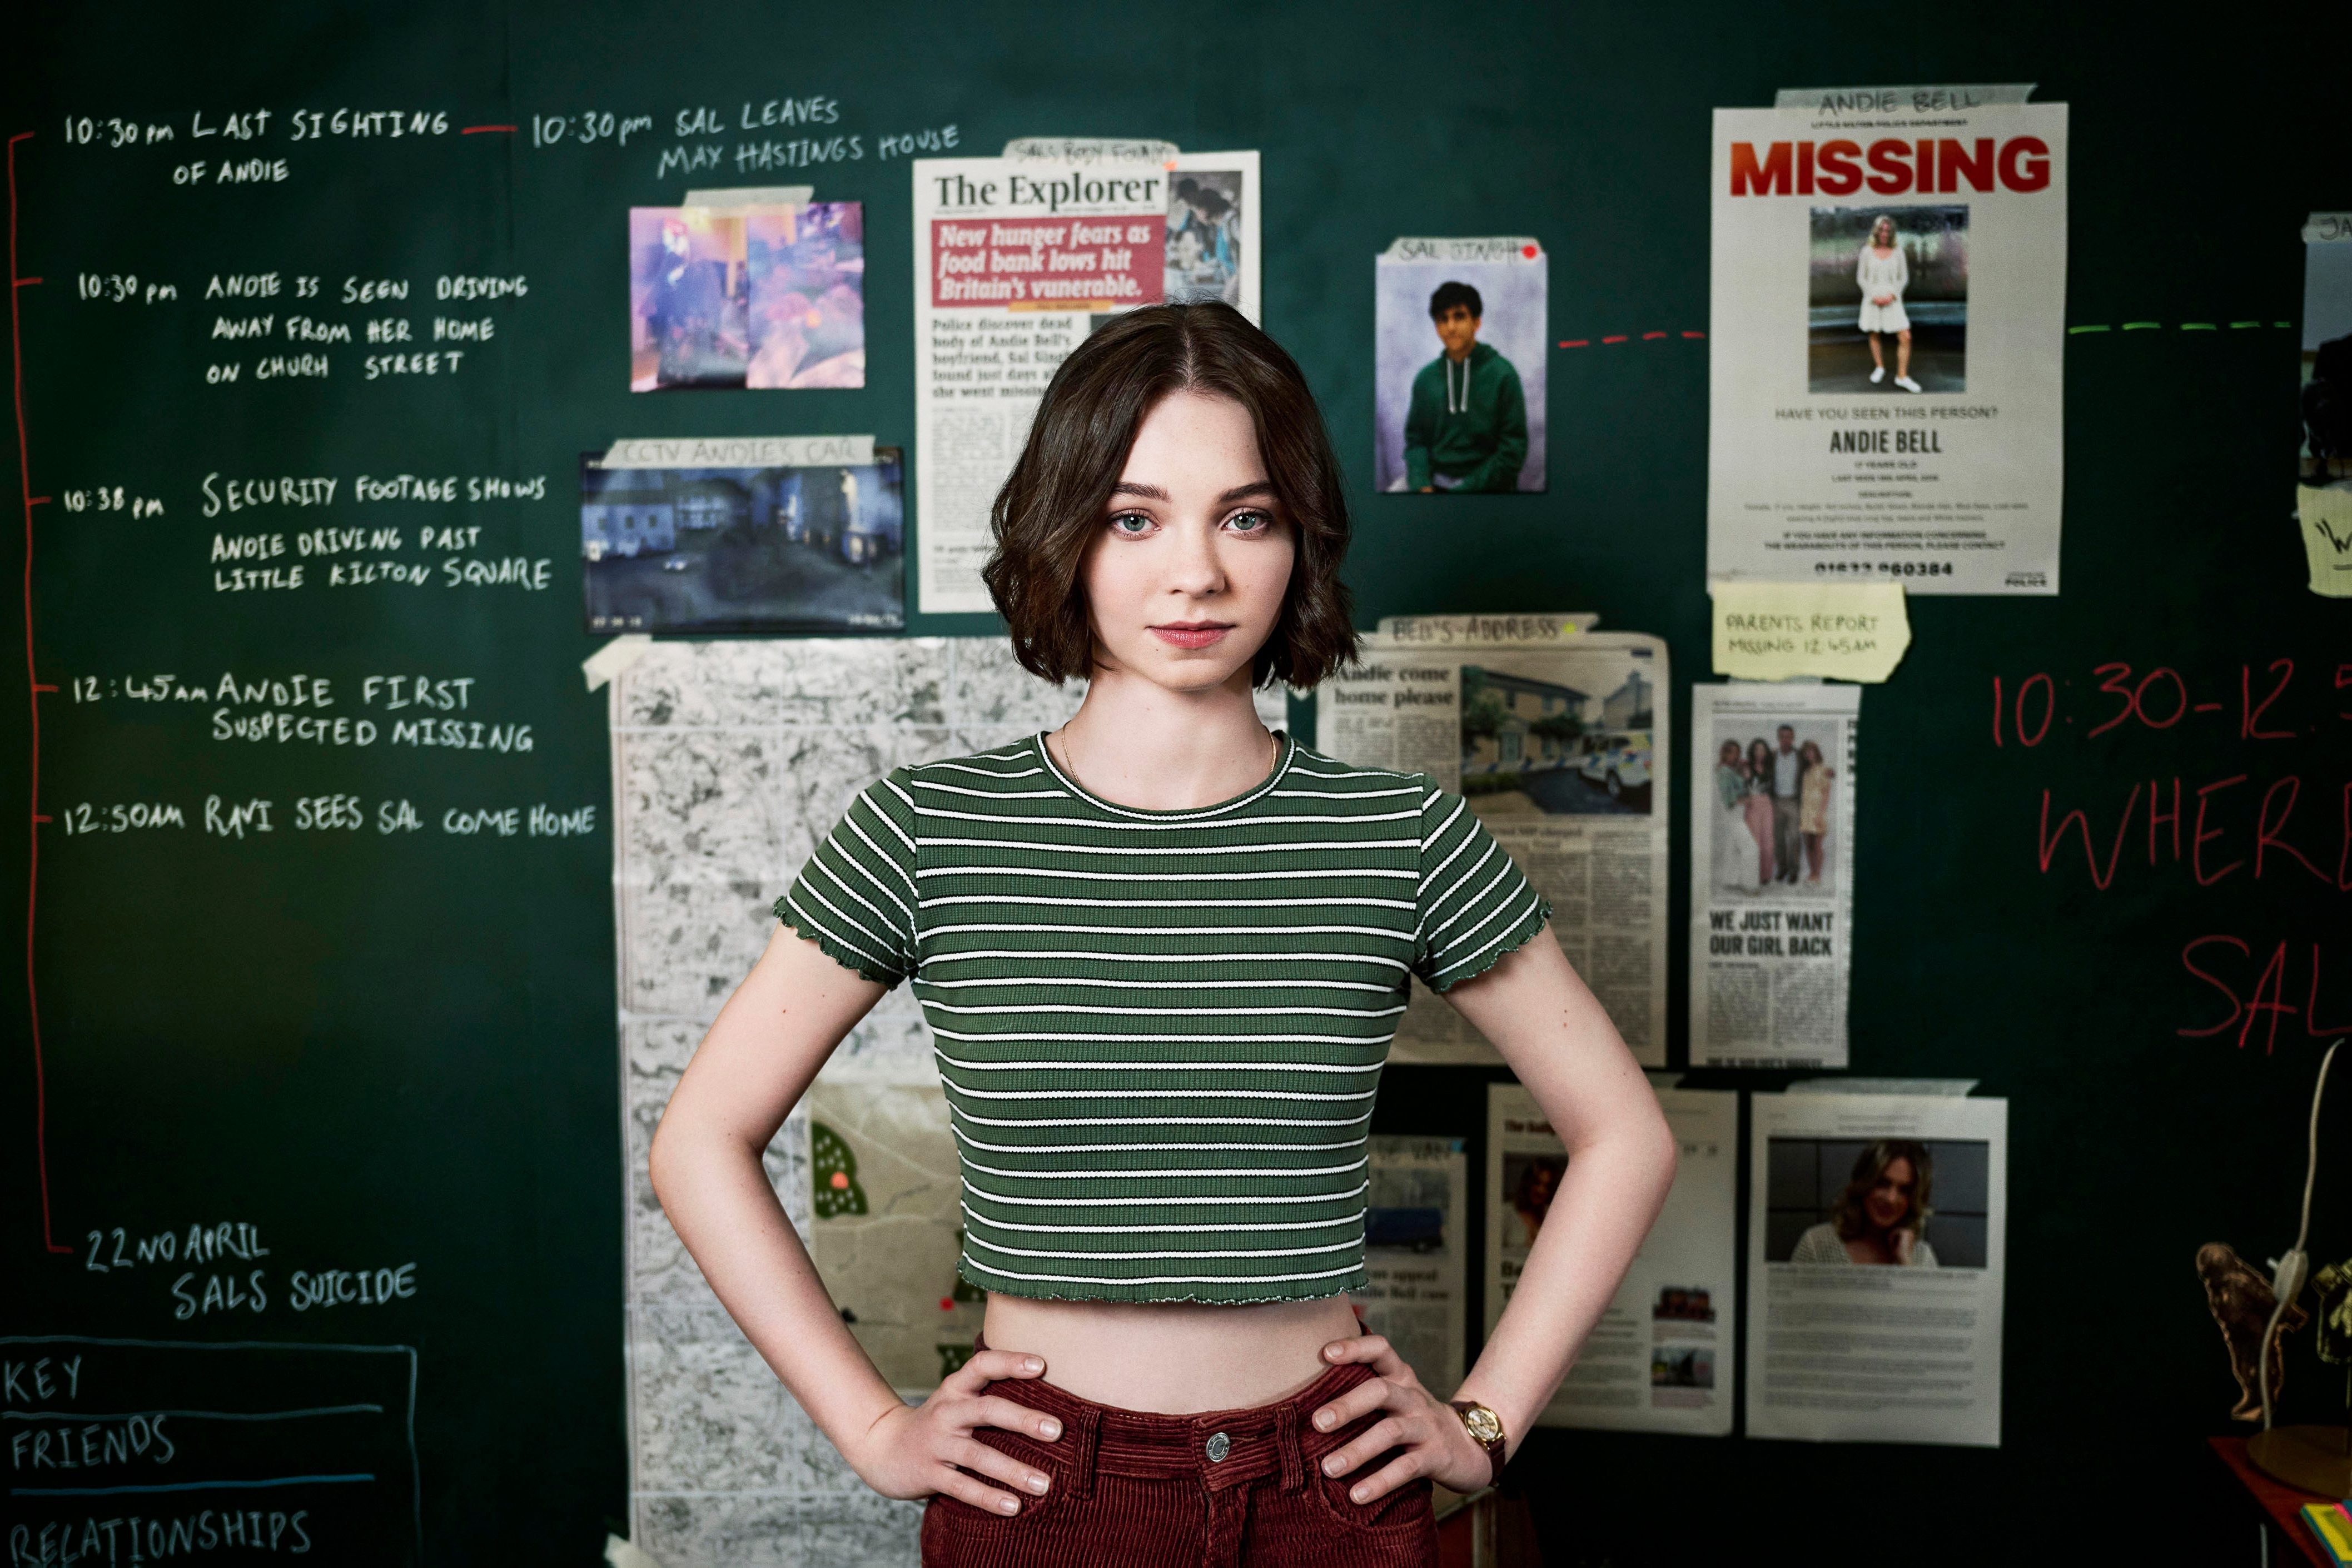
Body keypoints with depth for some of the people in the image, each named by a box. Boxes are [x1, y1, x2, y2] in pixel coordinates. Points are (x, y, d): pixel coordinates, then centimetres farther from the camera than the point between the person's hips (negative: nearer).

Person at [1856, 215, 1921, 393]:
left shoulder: (1897, 251, -1)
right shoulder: (1867, 252, -3)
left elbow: (1904, 278, 3)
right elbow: (1861, 278, 0)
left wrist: (1892, 296, -12)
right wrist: (1874, 297, -12)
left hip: (1892, 300, 0)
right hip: (1873, 301, 0)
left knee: (1905, 338, -8)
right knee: (1873, 336, 11)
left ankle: (1902, 377, 0)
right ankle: (1880, 368, 33)